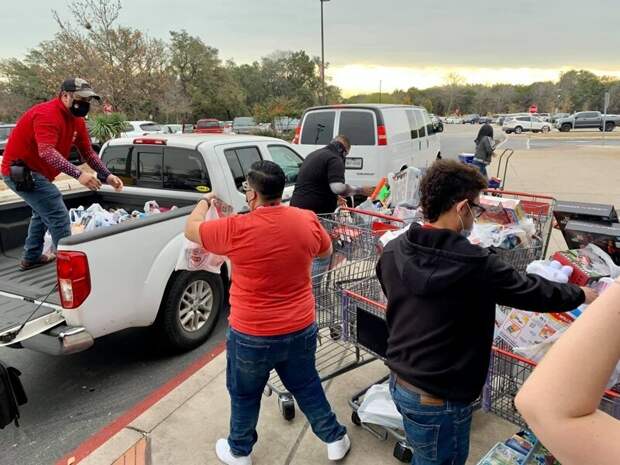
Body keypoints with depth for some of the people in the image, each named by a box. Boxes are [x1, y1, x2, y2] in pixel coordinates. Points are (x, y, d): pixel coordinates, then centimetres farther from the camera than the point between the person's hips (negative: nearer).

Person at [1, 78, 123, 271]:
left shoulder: (77, 120, 5)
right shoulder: (47, 114, -23)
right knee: (58, 215, -15)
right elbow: (47, 152, -37)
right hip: (20, 171, -10)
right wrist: (78, 174, -46)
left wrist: (107, 176, -8)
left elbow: (88, 152, 5)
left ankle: (31, 258, 39)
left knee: (44, 211, 25)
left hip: (33, 171, 10)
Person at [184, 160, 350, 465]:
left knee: (244, 396, 21)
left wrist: (205, 202, 15)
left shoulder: (236, 230, -21)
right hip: (301, 330, 4)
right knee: (307, 387, 25)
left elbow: (191, 230, -2)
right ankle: (335, 439, 41)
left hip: (252, 336, -3)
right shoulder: (308, 220, -10)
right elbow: (326, 252, 11)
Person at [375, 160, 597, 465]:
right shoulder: (476, 264, -24)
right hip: (438, 400, -6)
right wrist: (582, 294, 12)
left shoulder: (392, 252, -7)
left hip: (398, 381, 6)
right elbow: (536, 293, -9)